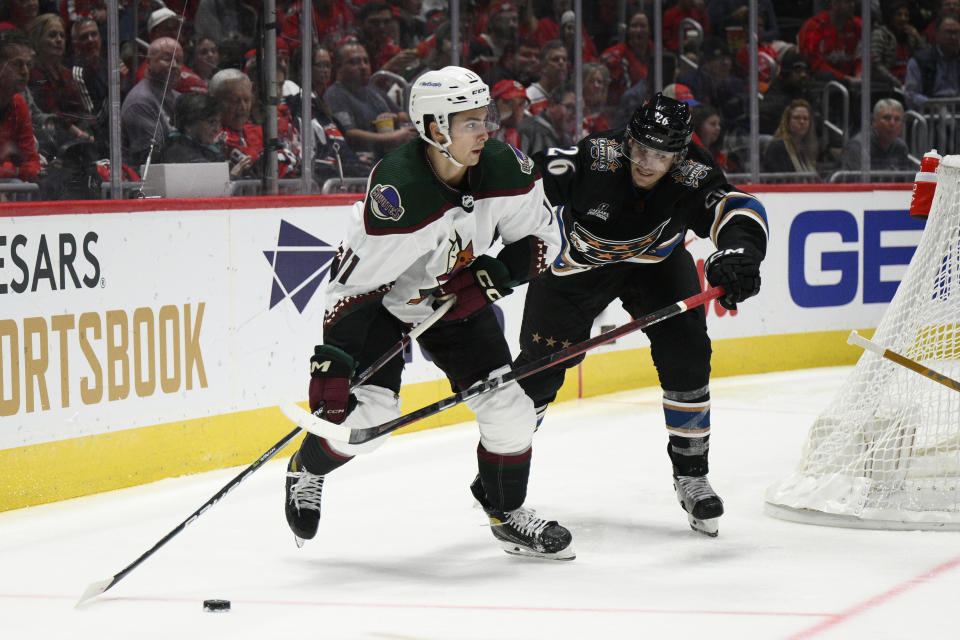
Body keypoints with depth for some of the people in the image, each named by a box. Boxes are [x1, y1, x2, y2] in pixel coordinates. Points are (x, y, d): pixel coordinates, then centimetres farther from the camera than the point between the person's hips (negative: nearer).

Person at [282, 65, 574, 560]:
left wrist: (496, 273, -21)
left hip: (458, 301, 5)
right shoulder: (397, 191, -35)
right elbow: (352, 284, -30)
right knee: (369, 410, -16)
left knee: (508, 406, -3)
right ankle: (306, 472, 17)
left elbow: (541, 239, -4)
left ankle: (506, 513, 20)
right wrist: (330, 363, -34)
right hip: (384, 300, -5)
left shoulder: (506, 170, -19)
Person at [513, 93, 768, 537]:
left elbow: (740, 211, -42)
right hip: (579, 262, -1)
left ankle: (691, 475, 1)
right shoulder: (592, 161, -34)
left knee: (685, 354, -14)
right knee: (541, 363, -5)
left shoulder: (692, 179, -30)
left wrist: (736, 253, -63)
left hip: (655, 264, 1)